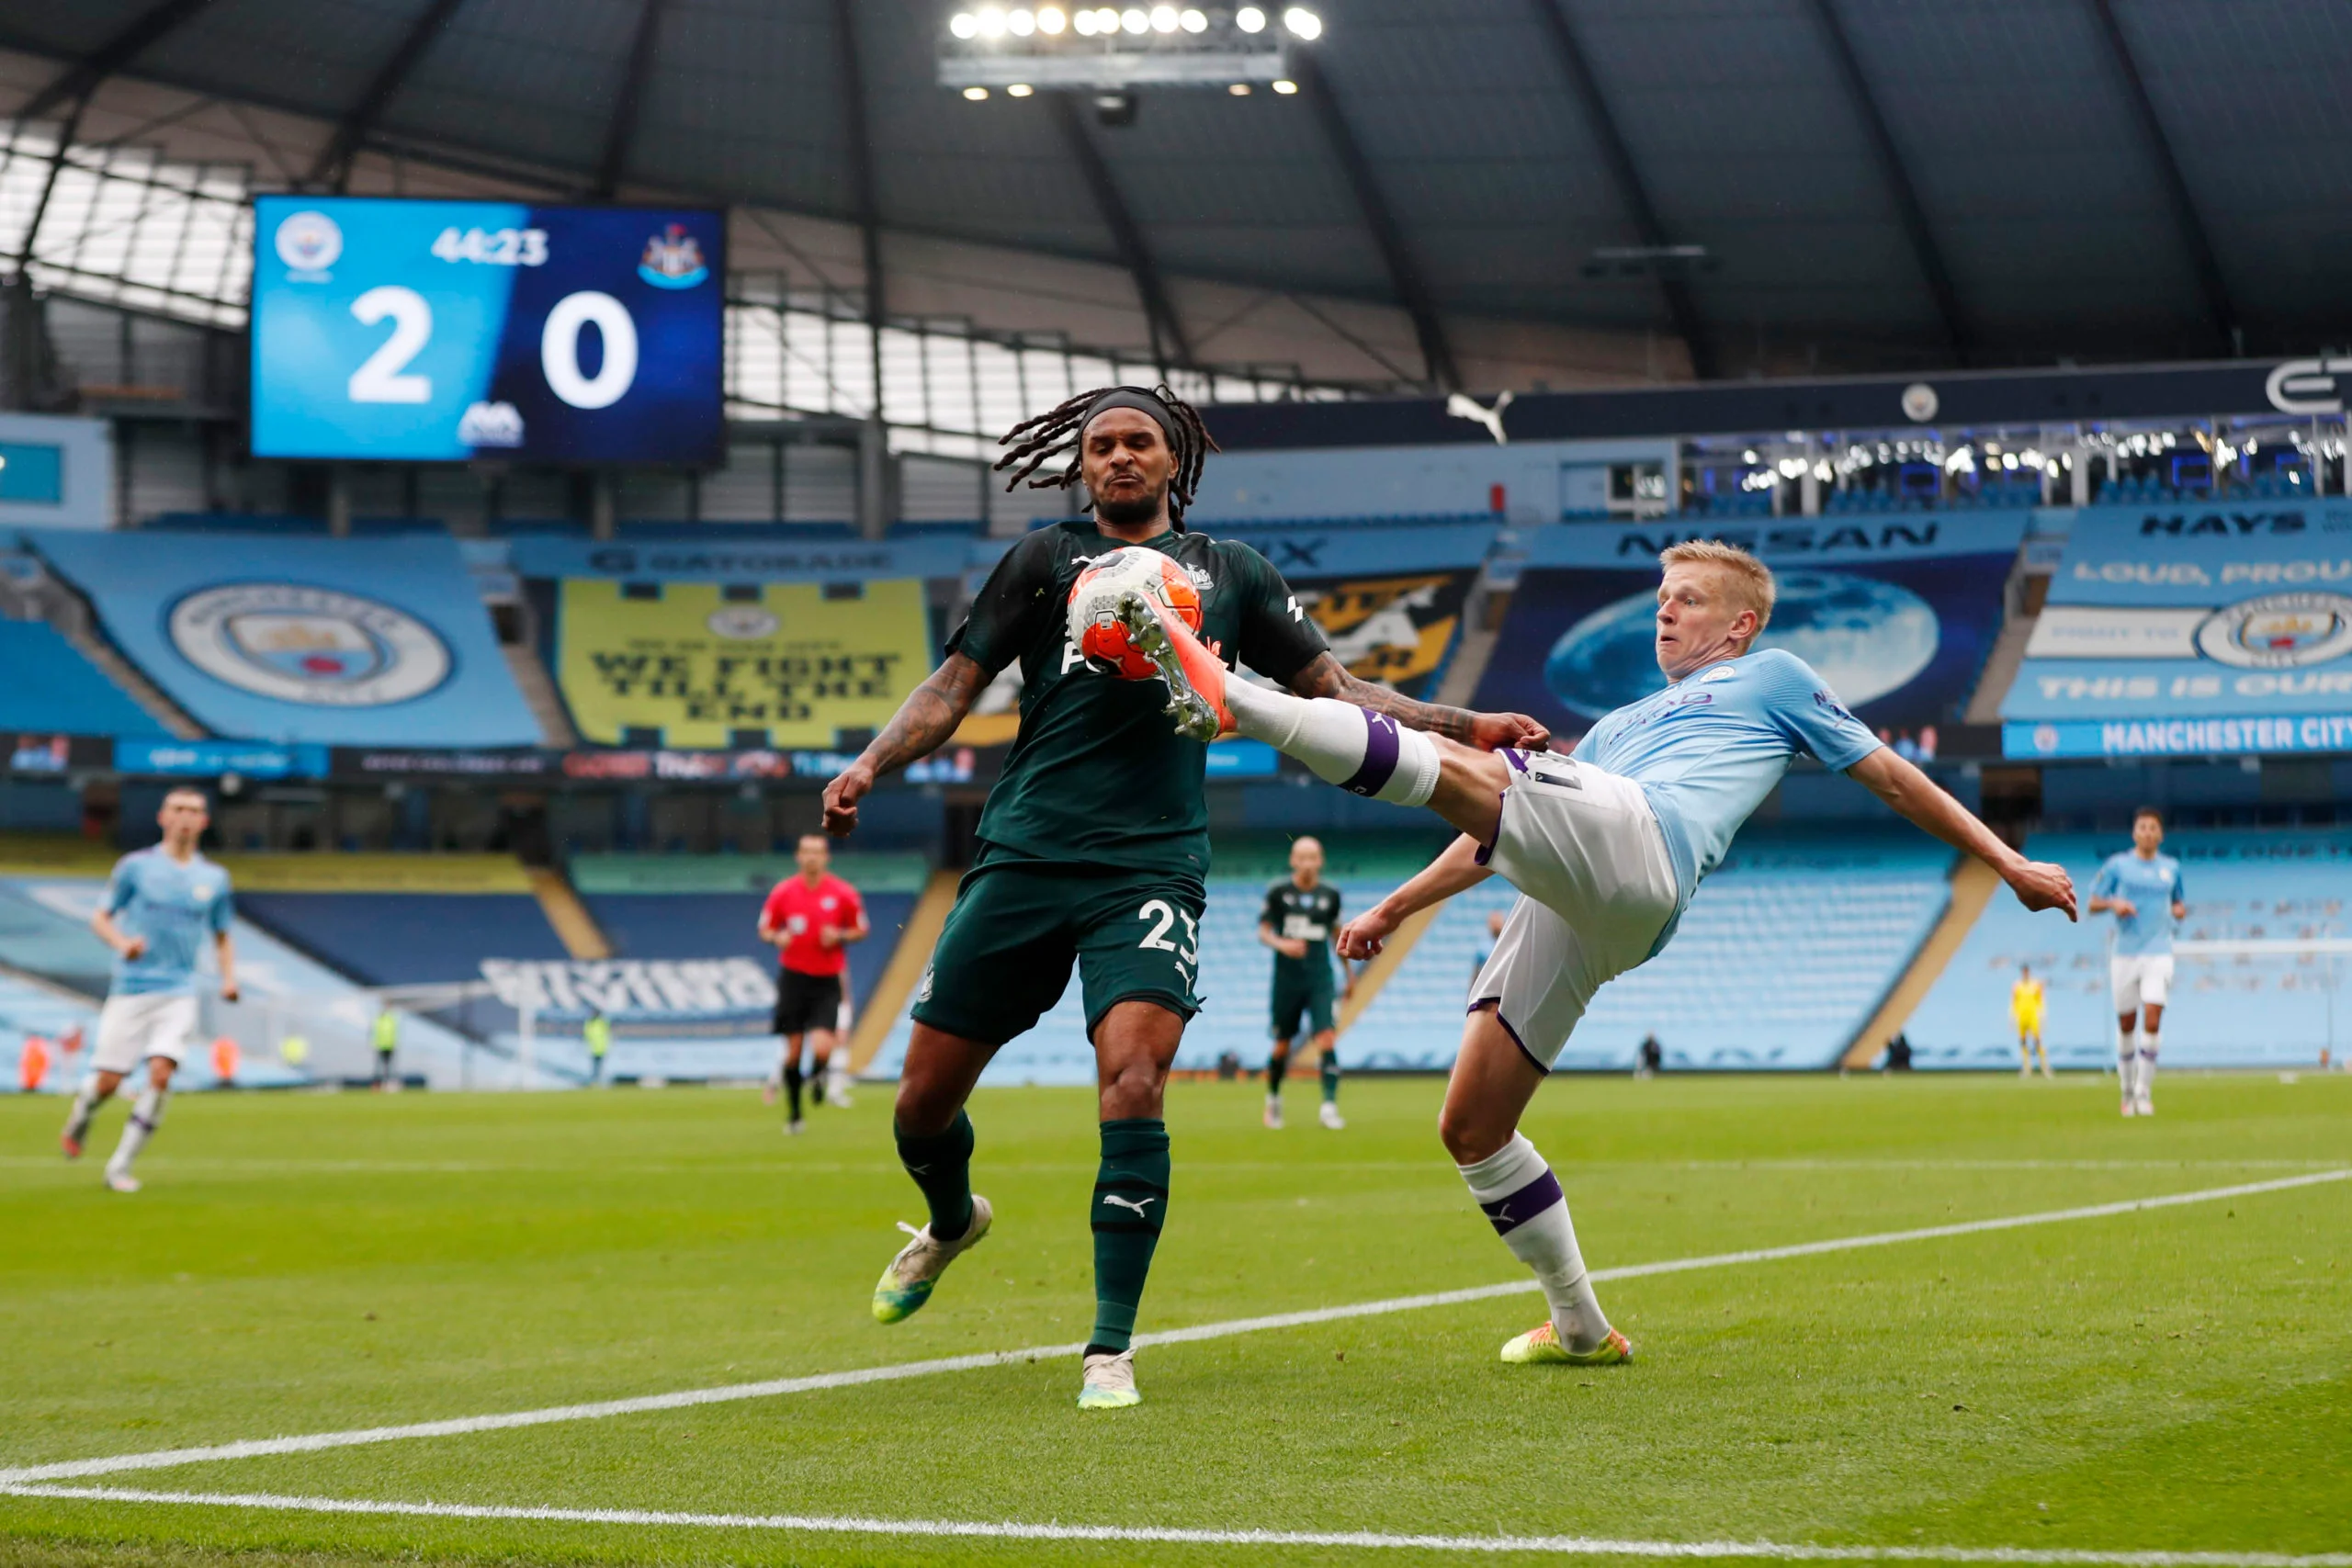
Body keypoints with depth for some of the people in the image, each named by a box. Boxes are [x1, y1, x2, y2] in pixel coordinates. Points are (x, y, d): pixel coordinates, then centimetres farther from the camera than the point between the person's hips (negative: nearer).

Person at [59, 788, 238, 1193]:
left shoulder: (214, 878, 9)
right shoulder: (136, 866, 1)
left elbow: (222, 936, 20)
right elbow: (100, 917, 5)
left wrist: (229, 977, 3)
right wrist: (122, 942, -16)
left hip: (179, 994, 2)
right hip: (131, 989, -1)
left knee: (161, 1073, -18)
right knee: (108, 1081, -3)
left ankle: (121, 1166, -7)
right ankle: (79, 1120, 33)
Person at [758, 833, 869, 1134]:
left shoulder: (843, 893, -2)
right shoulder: (783, 892, 1)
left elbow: (861, 930, 7)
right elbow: (765, 929, 11)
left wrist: (840, 936, -12)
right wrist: (777, 937, -11)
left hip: (827, 982, -1)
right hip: (793, 976, 1)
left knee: (821, 1047, -16)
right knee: (792, 1051, 0)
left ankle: (822, 1080, 21)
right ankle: (793, 1114, 17)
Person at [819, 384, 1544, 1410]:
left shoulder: (1230, 572, 16)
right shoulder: (1045, 559, 12)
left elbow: (1335, 691, 19)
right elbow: (956, 684, 9)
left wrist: (1466, 728, 10)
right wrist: (870, 765, -8)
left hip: (1151, 866, -1)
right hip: (1022, 857, 1)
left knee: (1133, 1076, -23)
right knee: (923, 1098, 3)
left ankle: (1111, 1350, -13)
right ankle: (953, 1221, 40)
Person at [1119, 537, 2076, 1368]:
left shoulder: (1772, 678, 25)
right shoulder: (1623, 723, 41)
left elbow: (1892, 777, 26)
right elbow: (1501, 833, 41)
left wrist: (2008, 865, 23)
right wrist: (1397, 907, 35)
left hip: (1638, 847, -8)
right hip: (1559, 916, 8)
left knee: (1459, 769, -29)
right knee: (1470, 1128, 2)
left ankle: (1230, 703, -41)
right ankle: (1581, 1327, 11)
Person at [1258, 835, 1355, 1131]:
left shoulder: (1330, 894, 4)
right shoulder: (1279, 892, -3)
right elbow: (1263, 931, -1)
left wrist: (1348, 973, 22)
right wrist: (1282, 945, -23)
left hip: (1320, 979, 1)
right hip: (1287, 979, -1)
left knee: (1327, 1038, -15)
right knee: (1283, 1044, 8)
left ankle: (1330, 1105, -17)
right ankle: (1273, 1098, 33)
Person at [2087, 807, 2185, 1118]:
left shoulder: (2171, 867, 9)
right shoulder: (2117, 865, 3)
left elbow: (2178, 902, 22)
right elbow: (2093, 904, 5)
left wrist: (2179, 911, -1)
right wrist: (2113, 903, -15)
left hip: (2159, 954, 0)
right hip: (2125, 954, 0)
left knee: (2152, 1023, -13)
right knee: (2126, 1025, 5)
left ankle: (2144, 1092, -5)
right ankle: (2128, 1090, 21)